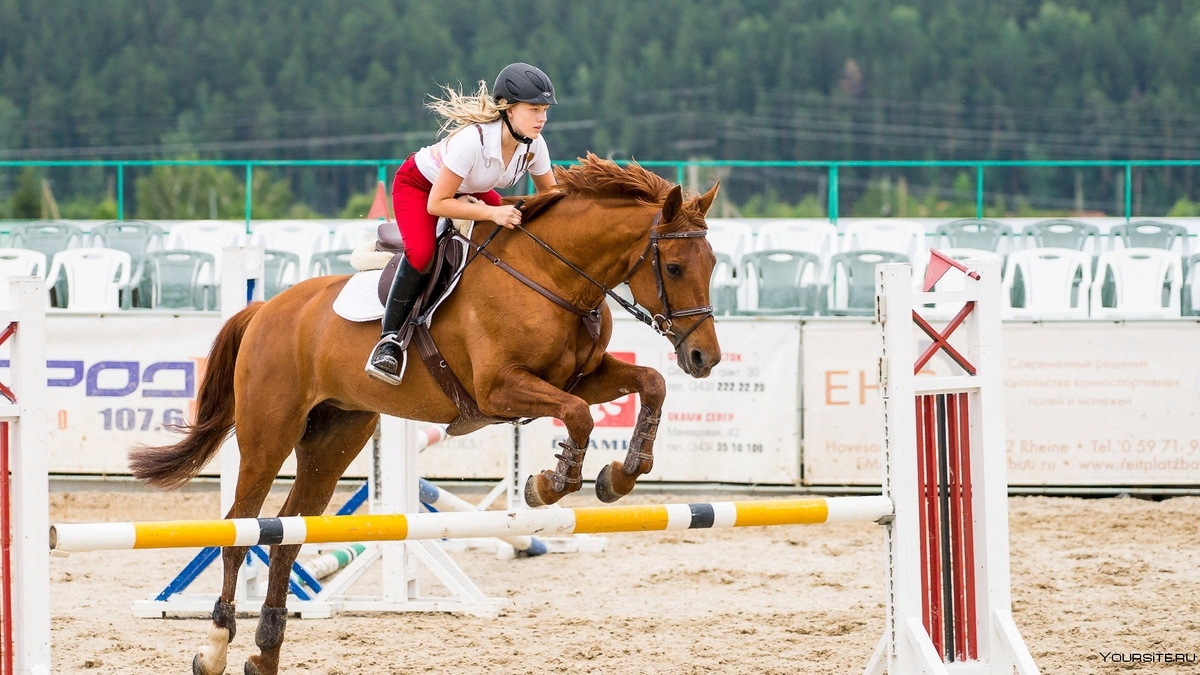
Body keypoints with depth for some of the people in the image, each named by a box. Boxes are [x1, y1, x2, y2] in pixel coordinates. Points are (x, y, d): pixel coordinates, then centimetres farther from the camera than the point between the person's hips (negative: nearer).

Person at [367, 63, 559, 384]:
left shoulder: (534, 145, -21)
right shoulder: (472, 140, -40)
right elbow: (436, 204, -36)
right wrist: (492, 213, -45)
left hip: (471, 189, 7)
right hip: (419, 185, -7)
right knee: (421, 252, -32)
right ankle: (389, 340, -20)